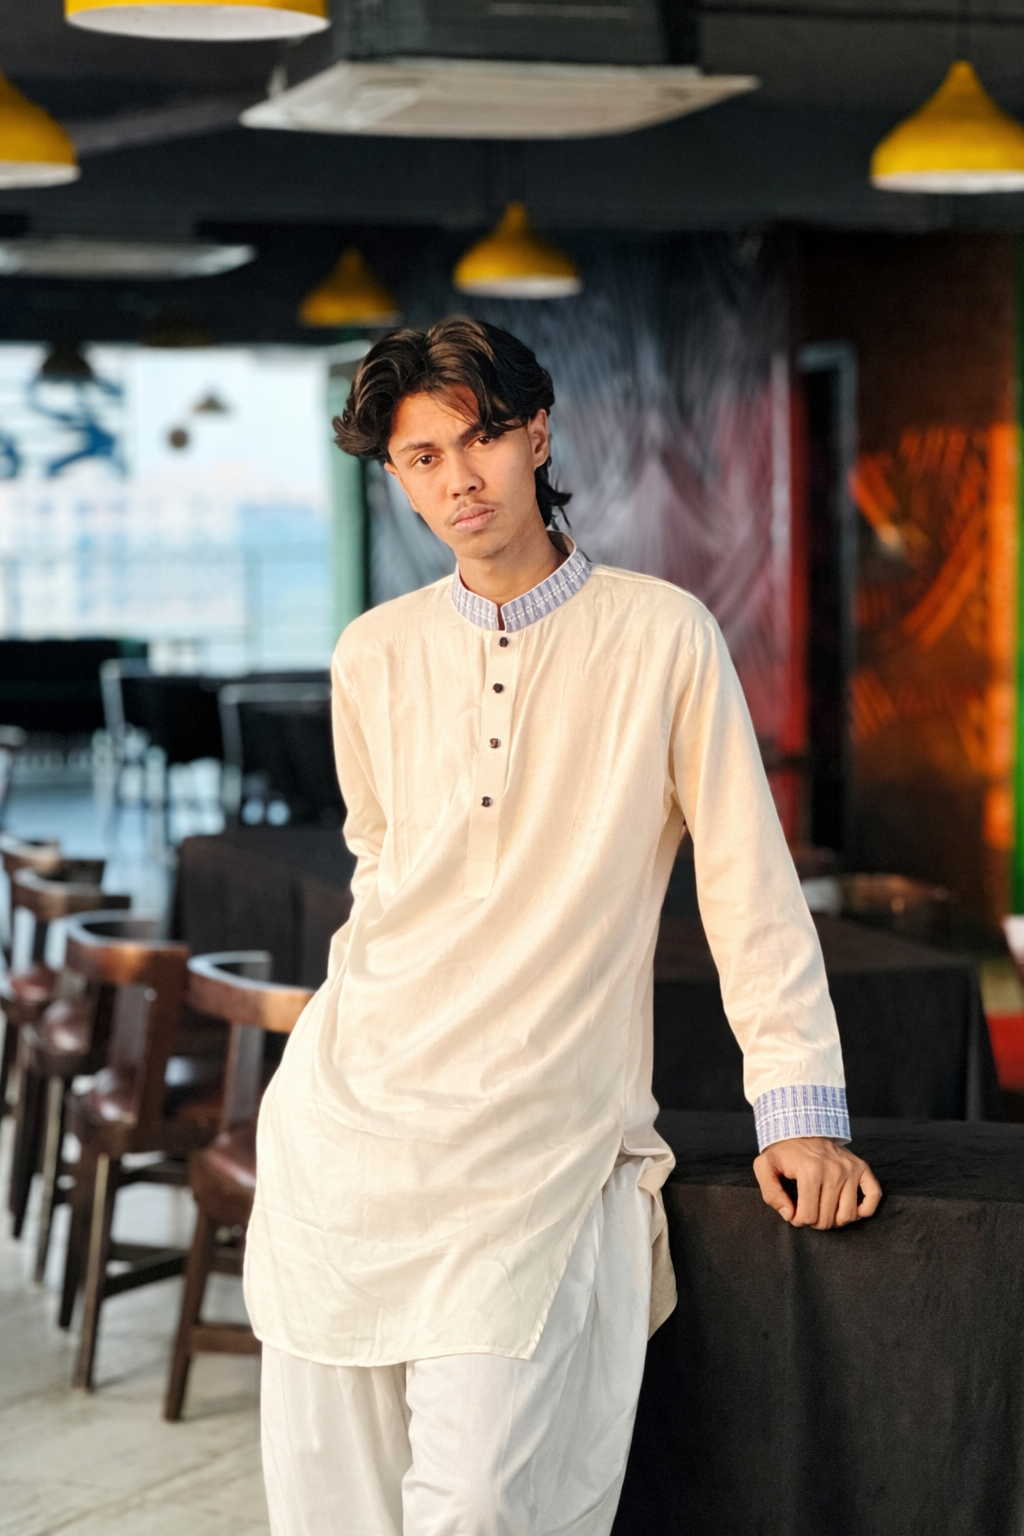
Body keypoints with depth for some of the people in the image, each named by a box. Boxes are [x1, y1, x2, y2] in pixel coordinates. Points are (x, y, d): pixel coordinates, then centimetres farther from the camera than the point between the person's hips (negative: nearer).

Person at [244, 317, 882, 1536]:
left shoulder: (661, 637, -3)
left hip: (538, 1141, -3)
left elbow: (747, 881, 0)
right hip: (353, 1111, 4)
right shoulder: (374, 655, 7)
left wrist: (799, 1105, -4)